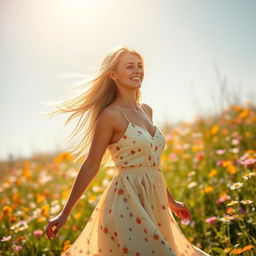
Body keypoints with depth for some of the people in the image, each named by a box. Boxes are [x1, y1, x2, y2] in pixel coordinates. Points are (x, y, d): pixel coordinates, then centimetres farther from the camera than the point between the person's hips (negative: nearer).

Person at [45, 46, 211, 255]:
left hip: (153, 202, 8)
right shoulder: (111, 115, -11)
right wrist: (66, 212, -9)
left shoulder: (147, 110, 11)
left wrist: (170, 200, 24)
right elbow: (91, 166, -9)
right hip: (127, 203, -8)